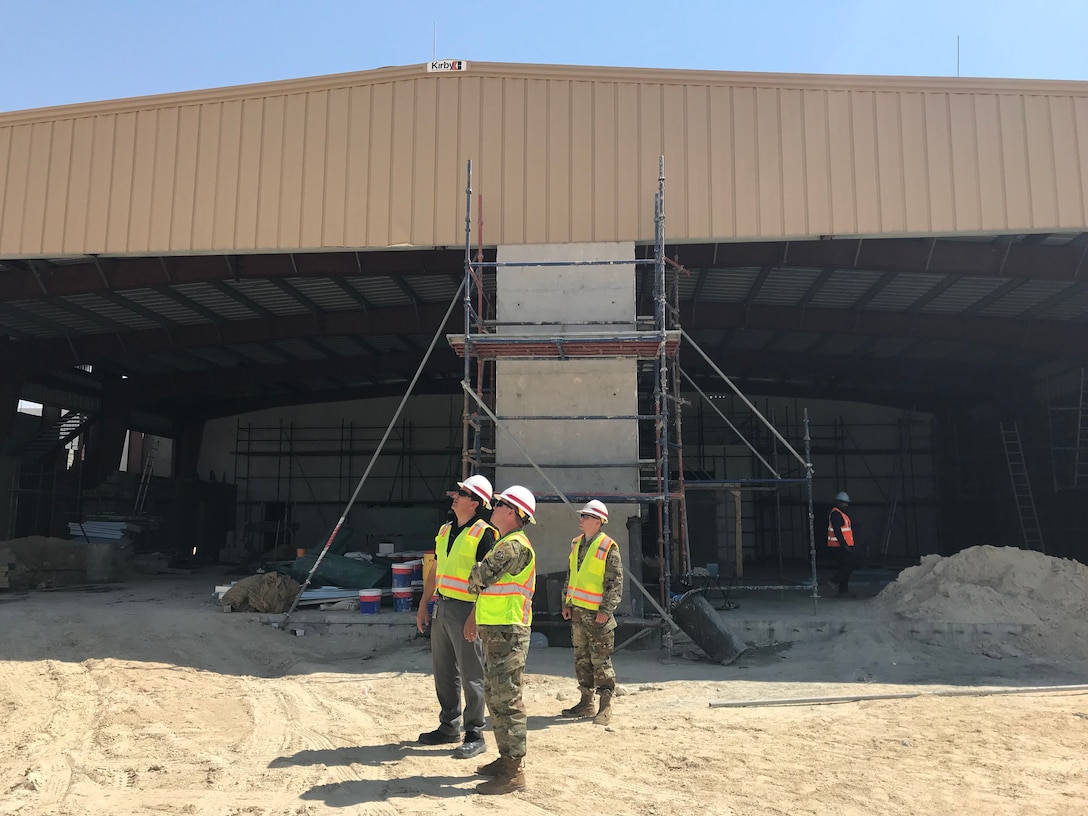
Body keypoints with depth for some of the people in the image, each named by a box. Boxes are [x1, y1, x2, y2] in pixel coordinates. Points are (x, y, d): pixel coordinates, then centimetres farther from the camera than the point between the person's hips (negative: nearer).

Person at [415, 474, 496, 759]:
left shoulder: (483, 533, -11)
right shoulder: (445, 530, 14)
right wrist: (423, 605, 16)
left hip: (466, 609, -8)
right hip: (442, 607, 8)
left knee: (471, 676, -1)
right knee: (444, 672, 16)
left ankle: (475, 736, 9)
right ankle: (449, 727, 29)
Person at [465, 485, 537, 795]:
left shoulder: (515, 545, -16)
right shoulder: (504, 543, 19)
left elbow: (480, 576, -17)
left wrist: (473, 581, 6)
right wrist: (475, 617, 20)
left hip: (508, 633, -11)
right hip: (494, 630, 11)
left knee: (506, 700, -7)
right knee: (494, 697, 17)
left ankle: (514, 772, -2)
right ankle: (506, 759, 27)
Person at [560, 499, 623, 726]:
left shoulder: (608, 547, -11)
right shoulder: (576, 544, 11)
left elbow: (615, 582, -12)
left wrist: (606, 610, -17)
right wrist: (566, 603, 14)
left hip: (597, 614, -7)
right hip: (577, 611, 7)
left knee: (601, 661, -3)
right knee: (581, 659, 13)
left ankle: (605, 707, 5)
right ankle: (586, 702, 23)